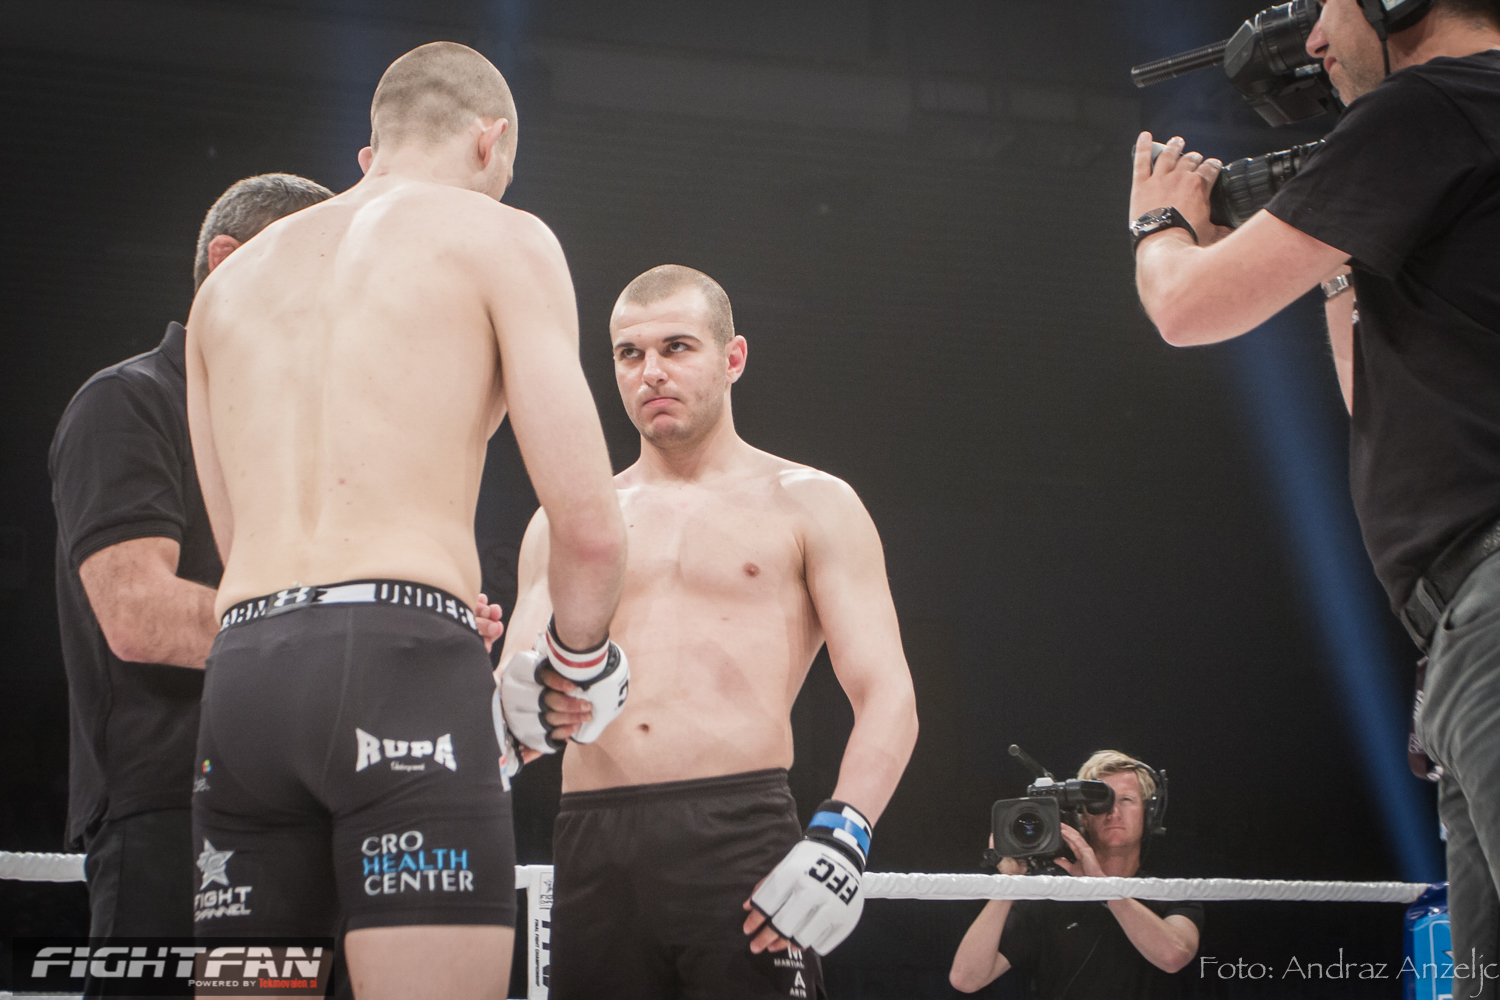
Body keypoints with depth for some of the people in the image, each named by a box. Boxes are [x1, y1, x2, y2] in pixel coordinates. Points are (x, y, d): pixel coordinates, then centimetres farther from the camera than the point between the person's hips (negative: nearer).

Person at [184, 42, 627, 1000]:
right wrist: (571, 667, 18)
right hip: (403, 666, -5)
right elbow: (589, 529, 0)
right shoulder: (500, 239, 9)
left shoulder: (230, 280, 26)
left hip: (242, 678, 6)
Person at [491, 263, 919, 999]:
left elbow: (888, 699, 2)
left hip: (738, 835, -3)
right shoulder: (566, 520, 21)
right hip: (591, 850, 3)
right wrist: (521, 694, -11)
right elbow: (512, 686, 15)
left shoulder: (808, 505, 12)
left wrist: (840, 837, -16)